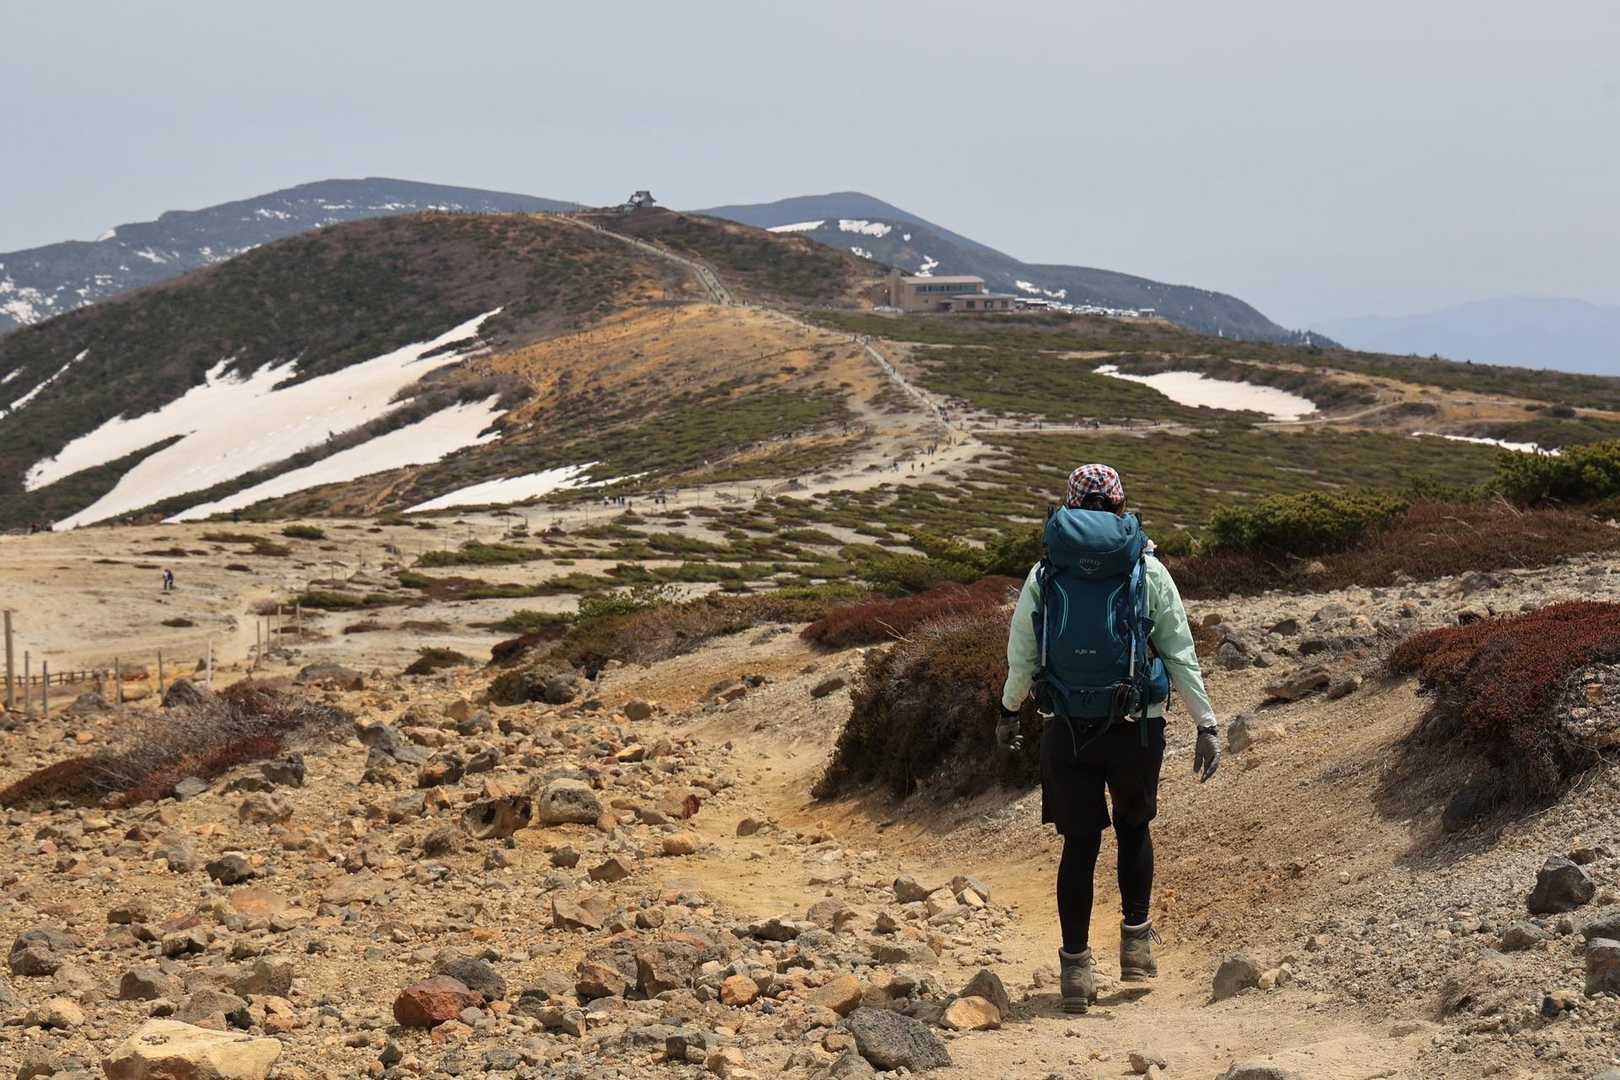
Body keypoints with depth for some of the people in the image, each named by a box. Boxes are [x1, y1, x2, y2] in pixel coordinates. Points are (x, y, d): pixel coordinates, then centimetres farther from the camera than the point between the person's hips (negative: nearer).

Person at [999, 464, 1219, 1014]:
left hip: (1068, 731, 0)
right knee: (1133, 828, 22)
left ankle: (1076, 968, 7)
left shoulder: (1044, 574, 3)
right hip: (1136, 727, 0)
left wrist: (1008, 714, 25)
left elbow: (1020, 657, 9)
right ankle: (1137, 942, 23)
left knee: (1079, 843, 7)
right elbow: (1181, 654, 0)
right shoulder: (1148, 571, 0)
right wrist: (1207, 726, 5)